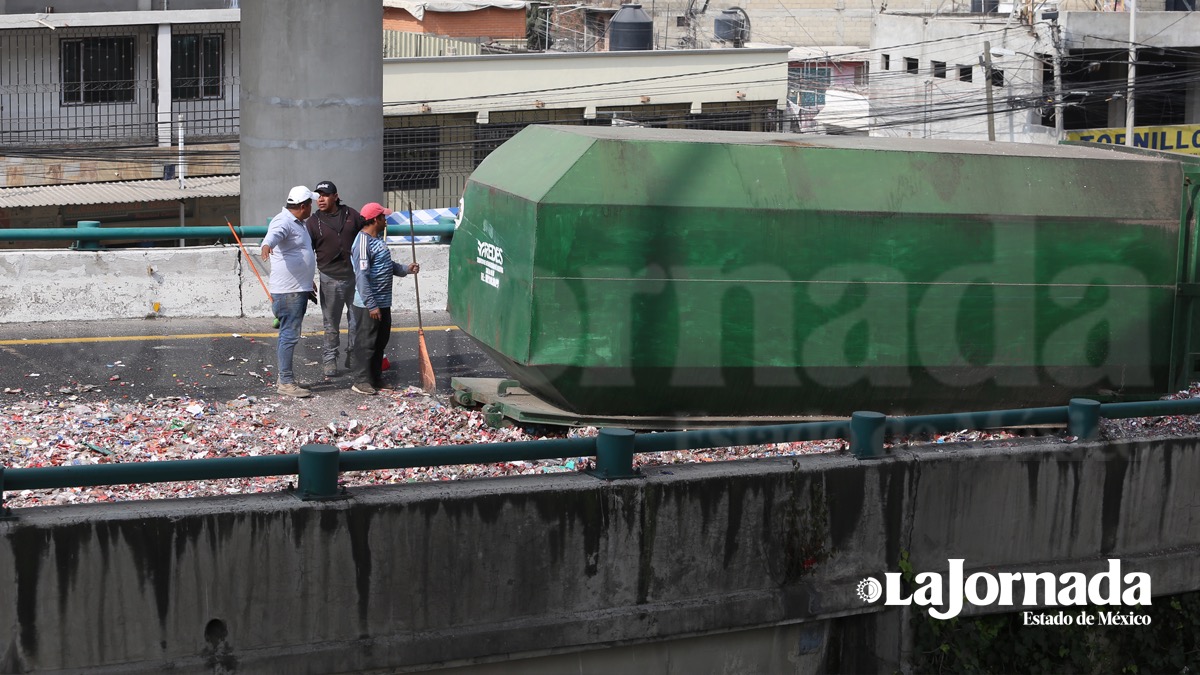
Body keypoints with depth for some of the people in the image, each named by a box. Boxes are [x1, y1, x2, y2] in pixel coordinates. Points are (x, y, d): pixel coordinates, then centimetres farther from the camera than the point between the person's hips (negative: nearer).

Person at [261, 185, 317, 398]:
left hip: (300, 288, 11)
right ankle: (286, 382, -9)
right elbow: (274, 234, -38)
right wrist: (267, 245, -61)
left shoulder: (298, 223, 19)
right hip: (288, 290, -10)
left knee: (289, 334, 15)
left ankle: (285, 378, 22)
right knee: (290, 335, -10)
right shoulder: (283, 222, -14)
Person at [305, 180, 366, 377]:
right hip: (330, 278, -2)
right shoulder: (314, 222, 0)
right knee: (331, 323, 3)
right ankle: (329, 359, 13)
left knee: (357, 320, 7)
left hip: (355, 276, 2)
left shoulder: (351, 214, 4)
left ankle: (354, 357, 20)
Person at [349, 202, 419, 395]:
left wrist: (405, 269, 10)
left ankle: (376, 377, 27)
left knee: (381, 341, 17)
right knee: (366, 342, -3)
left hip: (383, 302, 10)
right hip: (369, 305, -10)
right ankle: (361, 380, 4)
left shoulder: (378, 238, 12)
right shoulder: (363, 243, -21)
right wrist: (371, 305, -25)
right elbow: (362, 276, -24)